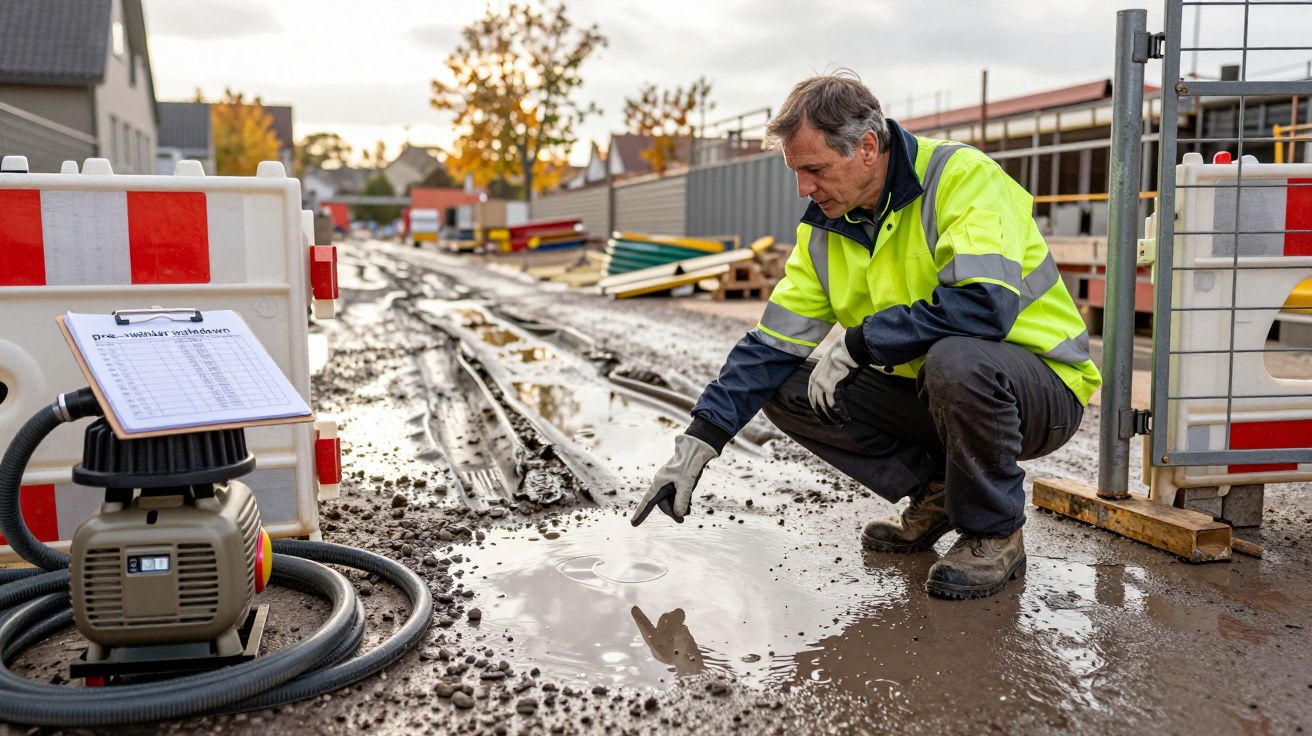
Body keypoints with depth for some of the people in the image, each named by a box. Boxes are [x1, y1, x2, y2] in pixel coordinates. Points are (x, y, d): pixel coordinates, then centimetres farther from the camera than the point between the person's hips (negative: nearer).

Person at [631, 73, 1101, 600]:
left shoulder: (964, 179, -20)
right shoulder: (825, 229, 0)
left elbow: (982, 305, -35)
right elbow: (773, 343, -2)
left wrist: (854, 344, -26)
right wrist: (699, 441, -9)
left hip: (1041, 387, -6)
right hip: (926, 390, 6)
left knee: (954, 360, -39)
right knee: (787, 389, -7)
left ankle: (996, 534, -12)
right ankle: (934, 491, 7)